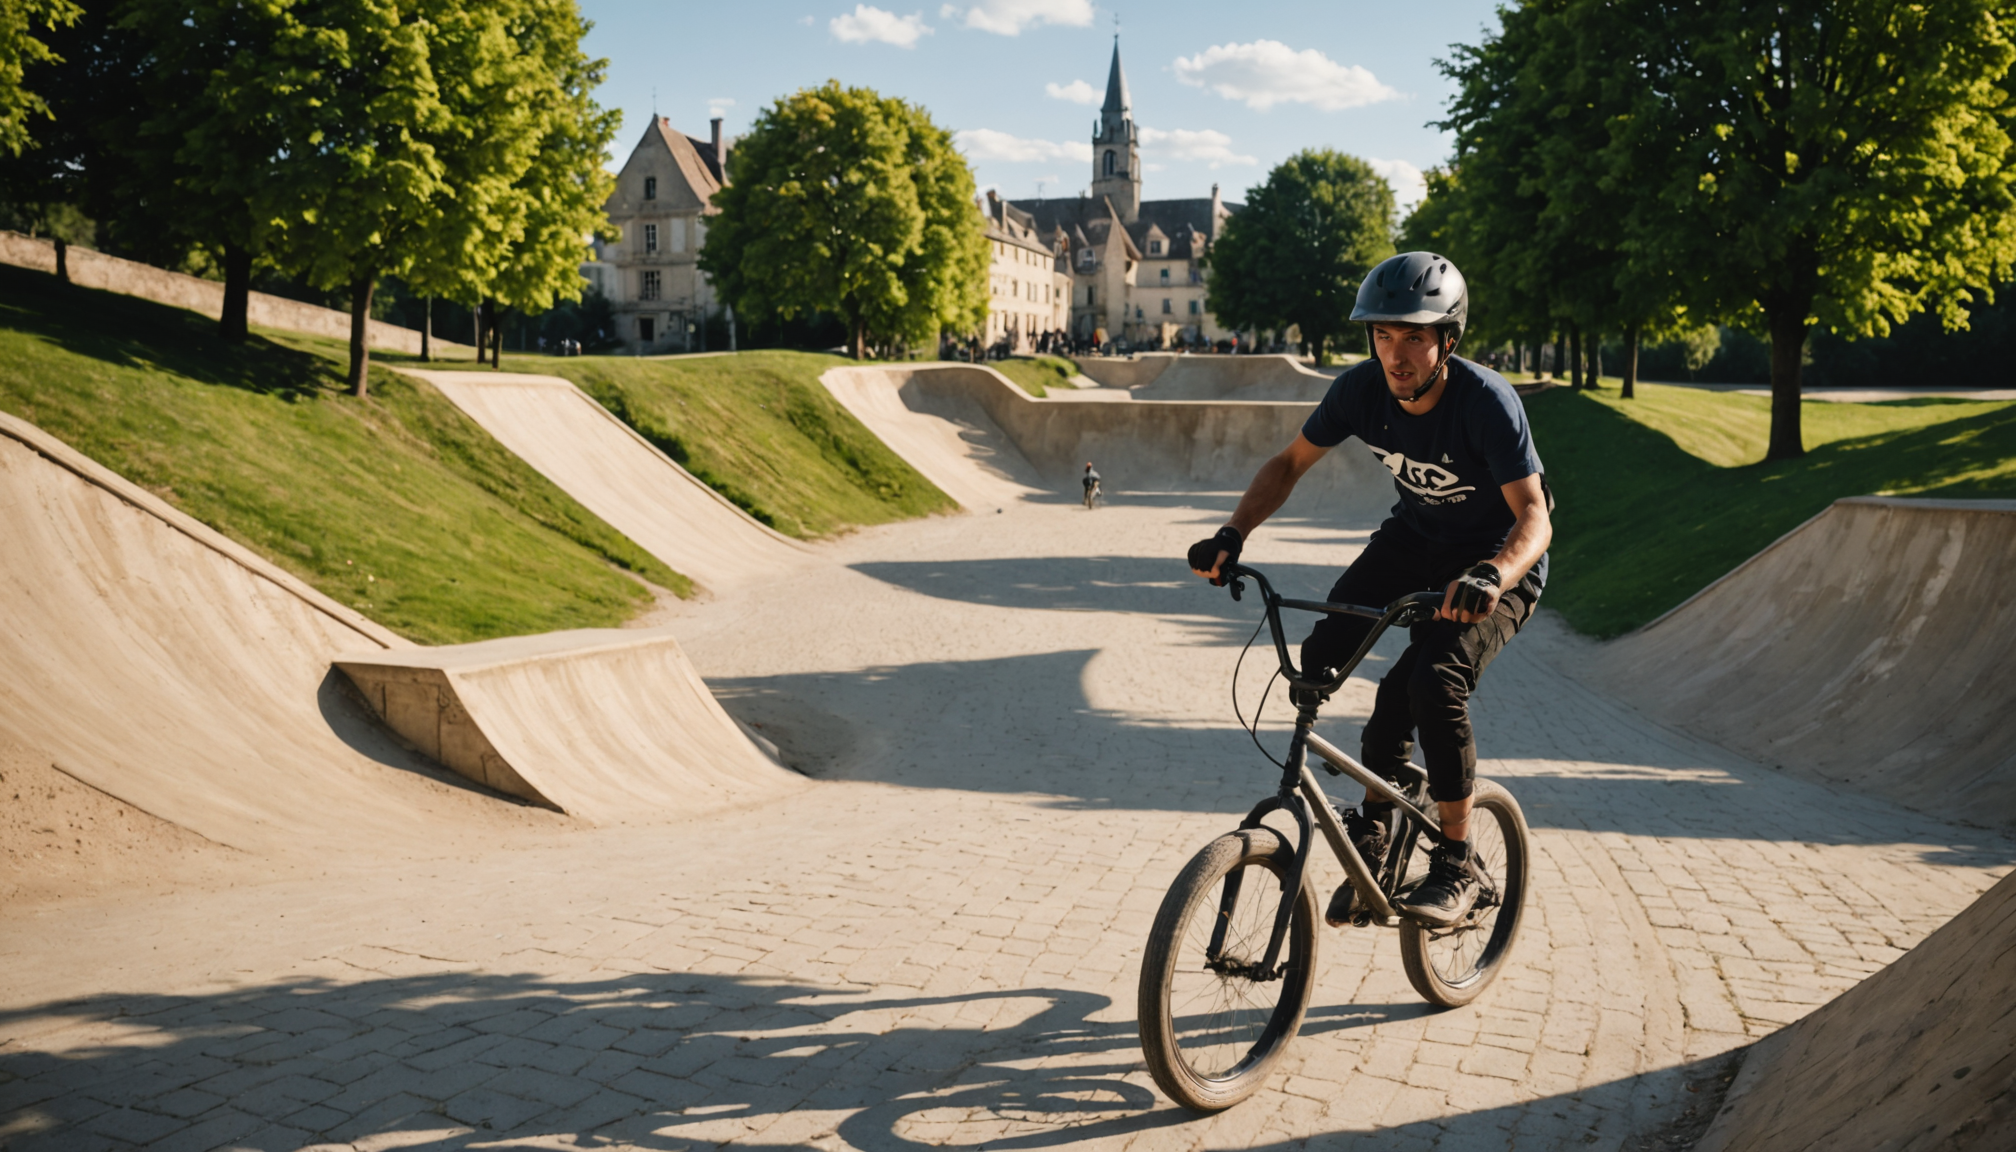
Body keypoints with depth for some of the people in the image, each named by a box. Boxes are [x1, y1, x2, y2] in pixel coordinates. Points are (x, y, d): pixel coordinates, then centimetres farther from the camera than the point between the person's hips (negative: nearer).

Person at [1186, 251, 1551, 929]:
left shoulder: (1485, 401, -29)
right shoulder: (1362, 390, -15)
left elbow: (1534, 513, -32)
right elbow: (1290, 464, -3)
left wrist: (1491, 575, -53)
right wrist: (1233, 533, -19)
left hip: (1497, 558, -5)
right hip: (1415, 536, 5)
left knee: (1434, 681, -30)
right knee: (1323, 652, -18)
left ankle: (1455, 866, -10)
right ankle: (1371, 827, 3)